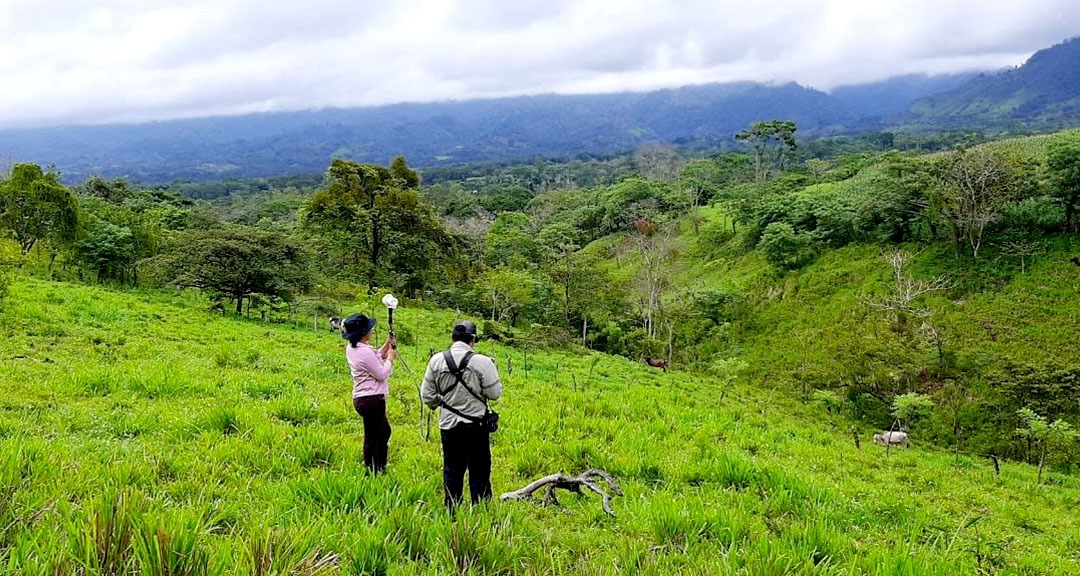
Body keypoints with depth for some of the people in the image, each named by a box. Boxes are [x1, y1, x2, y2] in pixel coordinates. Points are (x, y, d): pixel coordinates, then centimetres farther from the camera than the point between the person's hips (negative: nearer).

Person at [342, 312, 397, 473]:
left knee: (385, 432, 24)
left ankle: (380, 468, 33)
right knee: (372, 439, 0)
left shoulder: (352, 348, 8)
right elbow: (382, 374, -17)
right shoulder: (364, 352, -23)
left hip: (362, 398, 11)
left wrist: (386, 346, 9)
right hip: (372, 399, -11)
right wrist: (390, 358, -3)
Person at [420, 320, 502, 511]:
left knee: (451, 471, 13)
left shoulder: (437, 360, -3)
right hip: (476, 425, -3)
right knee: (479, 471, 7)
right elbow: (494, 393, -8)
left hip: (448, 424, 3)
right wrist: (493, 374, 9)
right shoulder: (482, 362, -14)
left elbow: (427, 395, 2)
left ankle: (451, 511, 19)